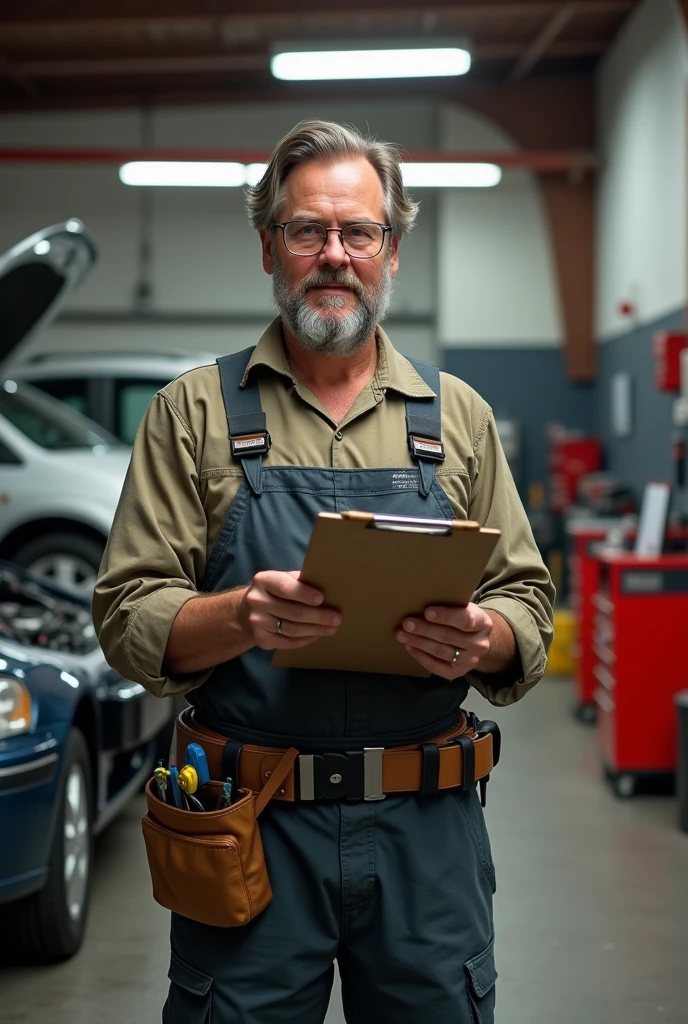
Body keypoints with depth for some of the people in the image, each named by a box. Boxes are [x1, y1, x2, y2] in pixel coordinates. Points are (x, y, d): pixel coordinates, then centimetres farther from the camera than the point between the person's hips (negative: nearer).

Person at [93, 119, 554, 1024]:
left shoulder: (458, 415, 9)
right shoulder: (195, 412, 3)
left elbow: (528, 607, 9)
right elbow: (129, 617, -2)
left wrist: (481, 638, -14)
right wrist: (244, 614, -22)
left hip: (425, 825, 2)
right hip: (248, 828, -1)